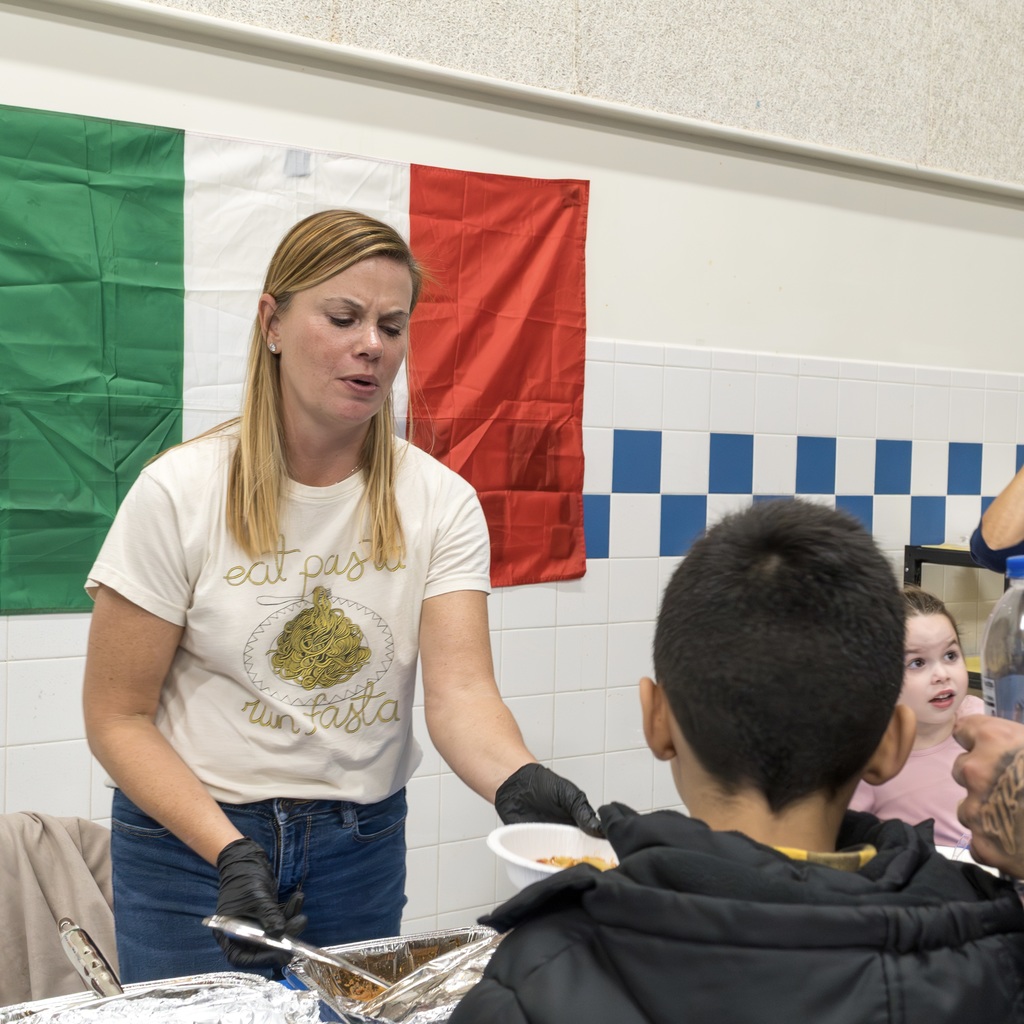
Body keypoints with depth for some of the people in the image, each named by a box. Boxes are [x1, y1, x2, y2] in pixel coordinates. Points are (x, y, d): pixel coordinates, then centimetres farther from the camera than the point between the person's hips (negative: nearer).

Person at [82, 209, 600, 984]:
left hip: (365, 842, 2)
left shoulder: (440, 502, -8)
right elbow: (119, 719, -10)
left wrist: (522, 783, -39)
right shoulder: (180, 492, -13)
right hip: (191, 843, -2)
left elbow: (460, 689, -18)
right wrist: (230, 851, -22)